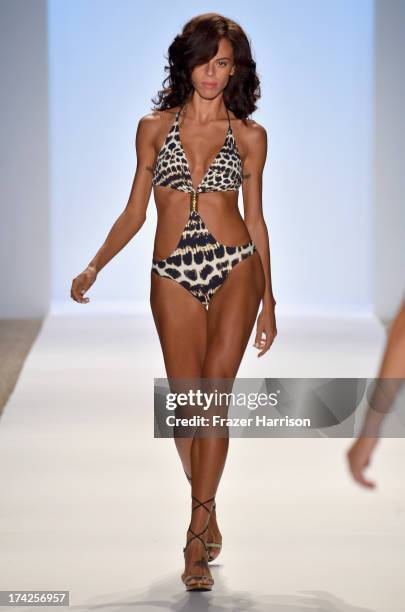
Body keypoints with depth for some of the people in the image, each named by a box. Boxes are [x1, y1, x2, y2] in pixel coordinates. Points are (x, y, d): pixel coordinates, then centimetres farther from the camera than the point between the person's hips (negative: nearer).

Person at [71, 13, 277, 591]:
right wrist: (93, 268, 0)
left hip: (234, 268, -1)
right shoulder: (155, 127, 8)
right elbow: (134, 213, 12)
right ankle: (208, 517, 20)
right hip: (173, 276, 1)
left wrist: (268, 299, 10)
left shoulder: (249, 135, 7)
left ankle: (195, 536, -8)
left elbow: (255, 218, 11)